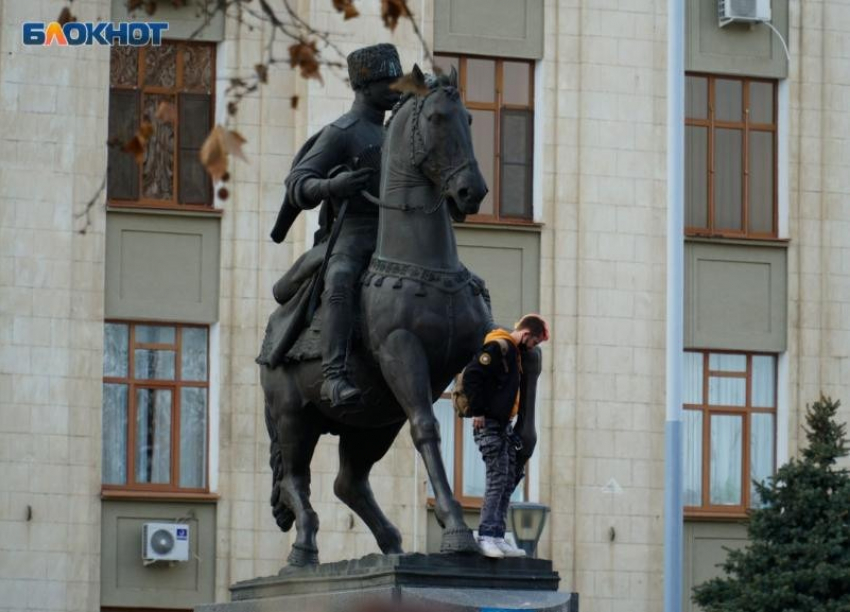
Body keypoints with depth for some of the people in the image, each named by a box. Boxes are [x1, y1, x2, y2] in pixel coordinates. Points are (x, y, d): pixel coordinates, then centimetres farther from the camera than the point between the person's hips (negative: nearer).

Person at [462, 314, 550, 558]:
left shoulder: (514, 352, 18)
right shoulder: (498, 347, -12)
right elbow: (472, 375, -22)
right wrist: (477, 412, -20)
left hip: (504, 425, 10)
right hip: (488, 423, -10)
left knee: (508, 481, 6)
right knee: (497, 477, -14)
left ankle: (497, 537, 7)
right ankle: (487, 536, -16)